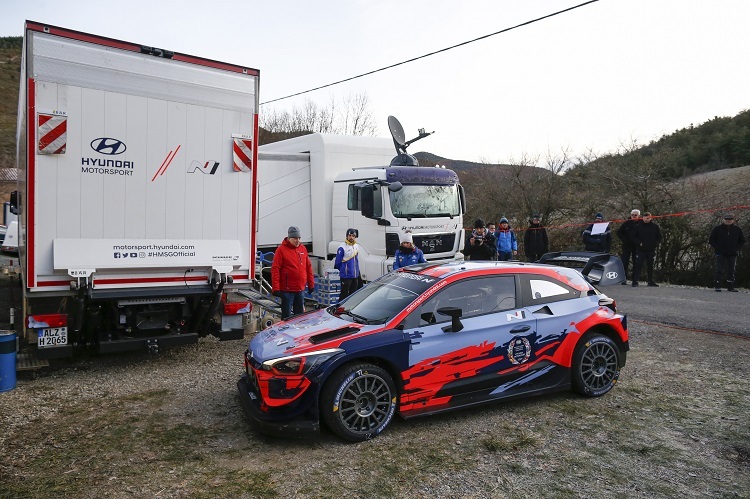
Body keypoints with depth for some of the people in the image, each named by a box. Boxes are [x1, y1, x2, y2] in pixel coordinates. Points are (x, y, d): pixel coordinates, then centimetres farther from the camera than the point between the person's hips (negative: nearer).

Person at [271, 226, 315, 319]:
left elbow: (308, 267, 15)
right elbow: (275, 269, -12)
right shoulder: (281, 249, -8)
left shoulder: (303, 248, 9)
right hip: (287, 290, -5)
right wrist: (276, 288, -17)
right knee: (287, 316, 1)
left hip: (300, 289, 6)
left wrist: (311, 284, 14)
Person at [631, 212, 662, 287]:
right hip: (640, 250, -2)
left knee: (650, 266, 11)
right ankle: (635, 281, -6)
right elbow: (632, 237, 2)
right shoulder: (638, 226, -2)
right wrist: (639, 243, -9)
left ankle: (651, 281, 18)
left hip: (651, 250, 2)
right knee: (638, 265, -7)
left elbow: (659, 237, 14)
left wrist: (655, 243, 0)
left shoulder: (655, 226, 4)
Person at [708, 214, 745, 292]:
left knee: (731, 271, 8)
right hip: (720, 253, -3)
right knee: (720, 270, -8)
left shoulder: (737, 229, 7)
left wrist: (737, 248, 3)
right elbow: (711, 240, 3)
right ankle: (717, 286, -3)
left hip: (732, 254, 3)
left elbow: (742, 240, 16)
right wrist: (717, 248, -6)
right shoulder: (717, 228, -1)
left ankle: (730, 287, 15)